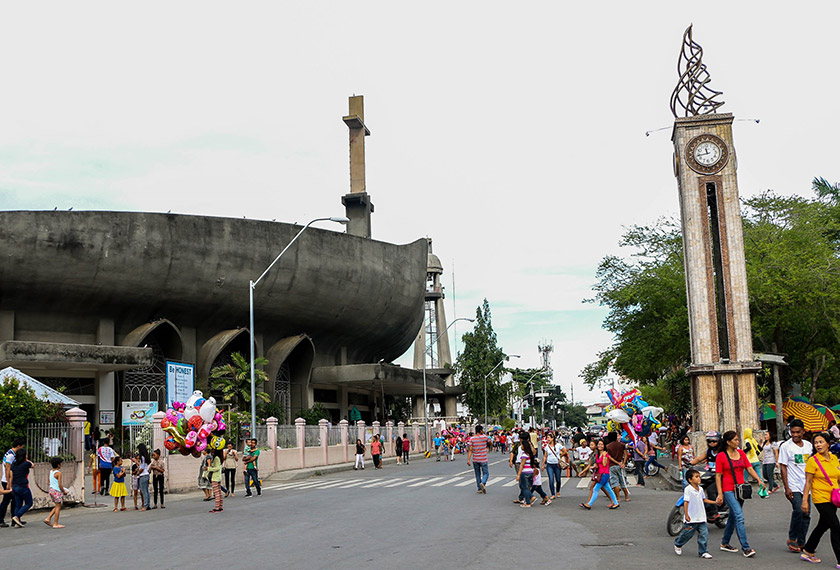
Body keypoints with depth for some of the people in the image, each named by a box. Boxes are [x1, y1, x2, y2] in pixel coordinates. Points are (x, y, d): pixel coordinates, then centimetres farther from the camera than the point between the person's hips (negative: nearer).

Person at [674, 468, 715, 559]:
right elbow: (686, 502, -16)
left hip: (701, 517, 6)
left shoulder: (700, 489, 7)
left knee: (704, 533, -3)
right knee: (688, 533, 7)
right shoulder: (688, 489, -14)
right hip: (691, 518, -6)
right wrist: (686, 515, -19)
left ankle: (703, 552, 6)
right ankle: (677, 544, 33)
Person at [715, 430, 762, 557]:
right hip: (728, 490, -7)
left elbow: (750, 468, 11)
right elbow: (718, 476, -6)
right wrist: (720, 494, -12)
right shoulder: (721, 456, -7)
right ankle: (746, 548, -15)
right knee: (739, 517, -15)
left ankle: (725, 543, 27)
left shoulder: (741, 453, 11)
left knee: (733, 517, 14)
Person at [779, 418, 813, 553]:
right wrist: (787, 488, -11)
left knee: (806, 515, 5)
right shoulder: (785, 446, -5)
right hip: (793, 486, -5)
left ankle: (801, 543, 15)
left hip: (806, 486, 5)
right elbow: (783, 467, -6)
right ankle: (792, 539, -2)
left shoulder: (808, 445, 10)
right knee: (798, 510, -19)